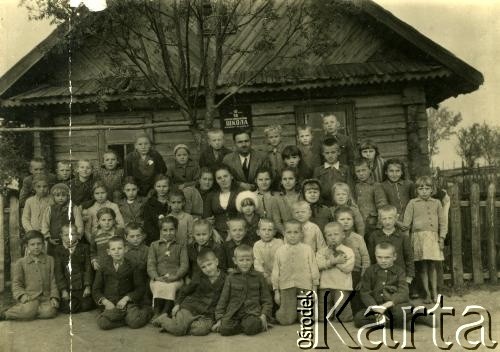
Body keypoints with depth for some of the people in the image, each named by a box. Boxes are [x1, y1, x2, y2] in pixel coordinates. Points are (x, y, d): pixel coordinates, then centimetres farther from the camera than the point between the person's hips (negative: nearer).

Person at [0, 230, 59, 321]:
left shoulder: (50, 260, 14)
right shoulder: (20, 263, 10)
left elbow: (53, 281, 12)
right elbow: (16, 284, 6)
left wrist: (54, 297, -4)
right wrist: (22, 295, -14)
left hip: (45, 298, 2)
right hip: (29, 298, -2)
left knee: (50, 311, -32)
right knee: (29, 309, -37)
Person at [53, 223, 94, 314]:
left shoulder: (84, 248, 7)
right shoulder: (58, 250, 6)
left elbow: (88, 268, 3)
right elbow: (58, 271, 0)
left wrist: (88, 286, -6)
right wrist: (63, 290, -9)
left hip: (82, 286, 0)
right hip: (67, 287, 0)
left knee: (86, 306, -13)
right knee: (69, 308, -15)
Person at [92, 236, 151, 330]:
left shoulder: (132, 267, 6)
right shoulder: (104, 268, 11)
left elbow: (141, 288, 3)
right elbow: (96, 290, 10)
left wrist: (126, 298, -12)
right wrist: (105, 302, -8)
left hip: (128, 302, -1)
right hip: (109, 304, 1)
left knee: (135, 322, -29)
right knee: (103, 323, -31)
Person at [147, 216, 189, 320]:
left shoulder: (181, 246, 15)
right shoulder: (154, 245, 18)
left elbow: (184, 265, 4)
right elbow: (151, 265, 6)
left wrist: (175, 276, -15)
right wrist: (157, 277, -13)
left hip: (175, 279, -1)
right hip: (158, 279, 1)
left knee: (171, 287, -33)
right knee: (158, 287, -32)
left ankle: (164, 314, -32)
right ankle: (156, 313, -28)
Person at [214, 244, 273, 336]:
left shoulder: (258, 277, 9)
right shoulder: (231, 278, 10)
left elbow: (266, 299, 10)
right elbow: (223, 300, 12)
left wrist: (264, 315, -5)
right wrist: (219, 319, 4)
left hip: (252, 312, -2)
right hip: (233, 313, 2)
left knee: (251, 327, -34)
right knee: (224, 329, -27)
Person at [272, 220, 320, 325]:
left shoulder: (308, 249, 2)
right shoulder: (280, 251, 4)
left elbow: (314, 269, 5)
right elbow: (275, 272, 8)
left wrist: (314, 289, 5)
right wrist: (276, 291, 7)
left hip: (305, 286, 0)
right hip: (286, 286, 0)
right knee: (286, 320, -4)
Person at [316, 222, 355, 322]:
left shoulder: (348, 251, 2)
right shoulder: (322, 251, 8)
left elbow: (348, 268, -12)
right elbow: (319, 265, -11)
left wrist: (331, 258, -12)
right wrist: (335, 261, -20)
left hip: (342, 286, -2)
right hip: (325, 286, 3)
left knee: (342, 317, -5)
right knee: (322, 318, 6)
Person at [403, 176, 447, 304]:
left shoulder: (436, 203, 9)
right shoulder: (413, 203, 2)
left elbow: (442, 222, 10)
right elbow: (406, 222, 2)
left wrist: (442, 237, 2)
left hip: (433, 237, 2)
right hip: (419, 236, -1)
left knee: (432, 265, 5)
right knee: (423, 266, 2)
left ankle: (434, 292, 16)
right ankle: (427, 293, 12)